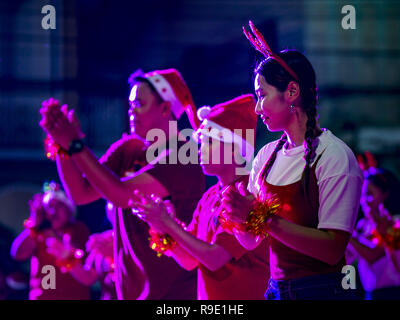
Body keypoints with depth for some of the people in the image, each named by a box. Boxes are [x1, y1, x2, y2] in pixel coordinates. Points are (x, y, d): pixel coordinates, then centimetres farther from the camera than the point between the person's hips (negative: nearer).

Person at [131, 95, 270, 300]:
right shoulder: (209, 197, 8)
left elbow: (215, 258, -20)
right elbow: (189, 260, 7)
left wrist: (167, 222, -16)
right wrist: (163, 228, -9)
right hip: (207, 295, 7)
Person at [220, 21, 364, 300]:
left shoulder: (334, 156, -13)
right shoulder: (267, 155, 6)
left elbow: (332, 249, -21)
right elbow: (250, 242, 8)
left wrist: (264, 217, -23)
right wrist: (238, 212, -11)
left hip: (322, 290, -6)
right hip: (276, 288, 6)